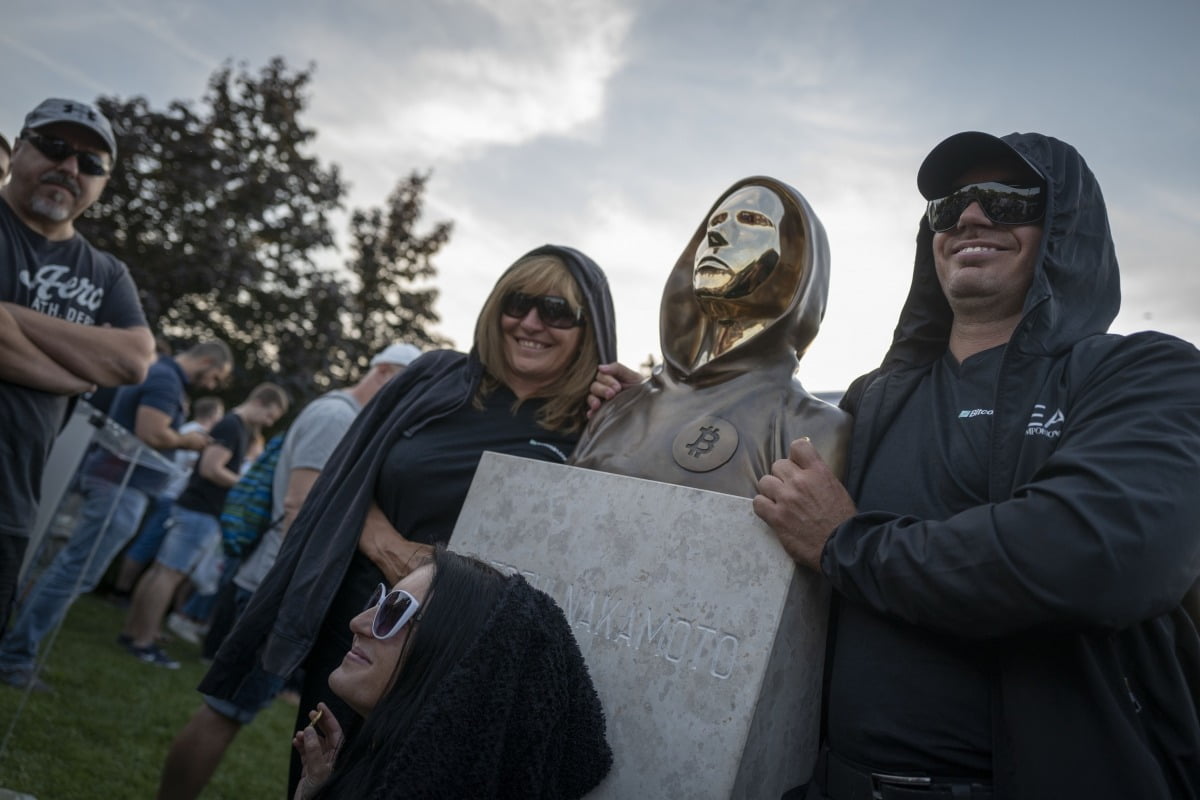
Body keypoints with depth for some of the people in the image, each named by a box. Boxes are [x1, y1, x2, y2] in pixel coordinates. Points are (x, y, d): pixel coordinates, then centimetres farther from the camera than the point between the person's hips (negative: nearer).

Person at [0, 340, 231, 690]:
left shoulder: (158, 372, 18)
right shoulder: (167, 379, -15)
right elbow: (150, 434, -24)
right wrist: (188, 440, -8)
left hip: (115, 480, 11)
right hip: (123, 486, -11)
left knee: (70, 566, 15)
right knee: (76, 573, -7)